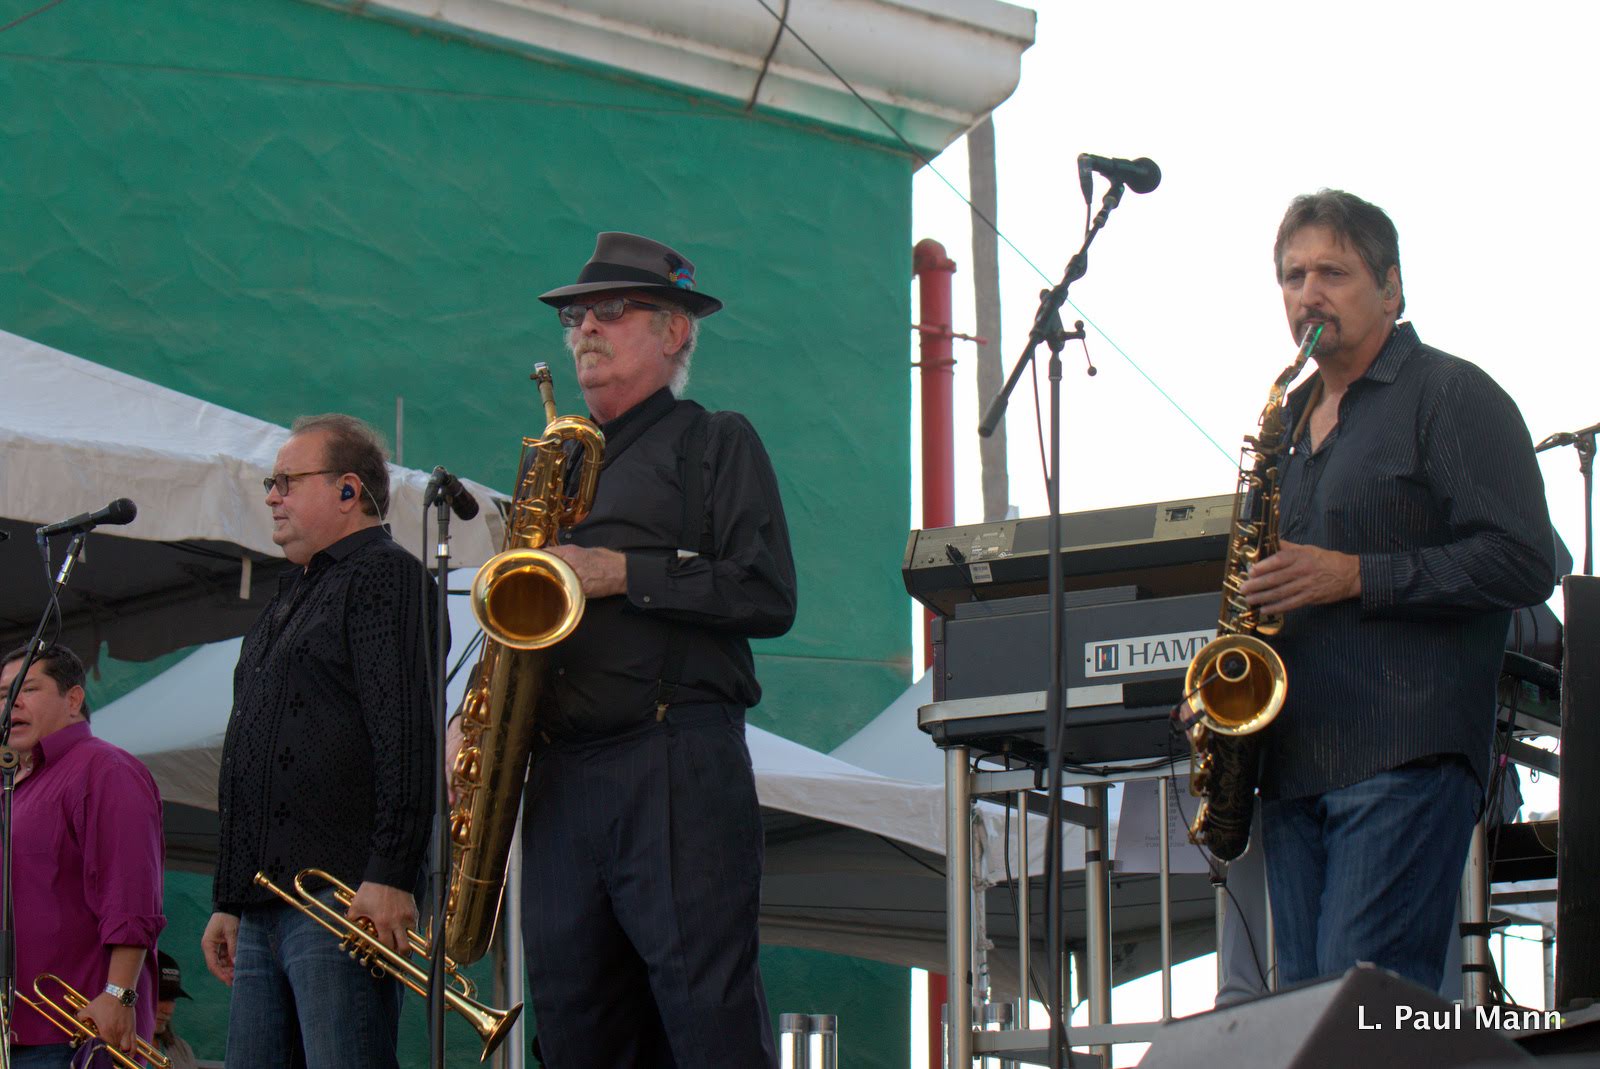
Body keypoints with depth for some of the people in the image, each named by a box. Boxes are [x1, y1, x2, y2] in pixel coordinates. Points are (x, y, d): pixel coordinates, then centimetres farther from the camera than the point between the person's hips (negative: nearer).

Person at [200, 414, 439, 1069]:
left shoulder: (384, 575, -2)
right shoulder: (292, 598, 27)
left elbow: (405, 736, -14)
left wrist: (390, 875, -23)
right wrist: (228, 901, 23)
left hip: (345, 898, -9)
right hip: (262, 910, 9)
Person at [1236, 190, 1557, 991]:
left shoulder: (1452, 397, -1)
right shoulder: (1296, 419, 23)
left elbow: (1523, 563, -11)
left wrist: (1356, 577, -16)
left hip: (1407, 756, -8)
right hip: (1295, 766, 8)